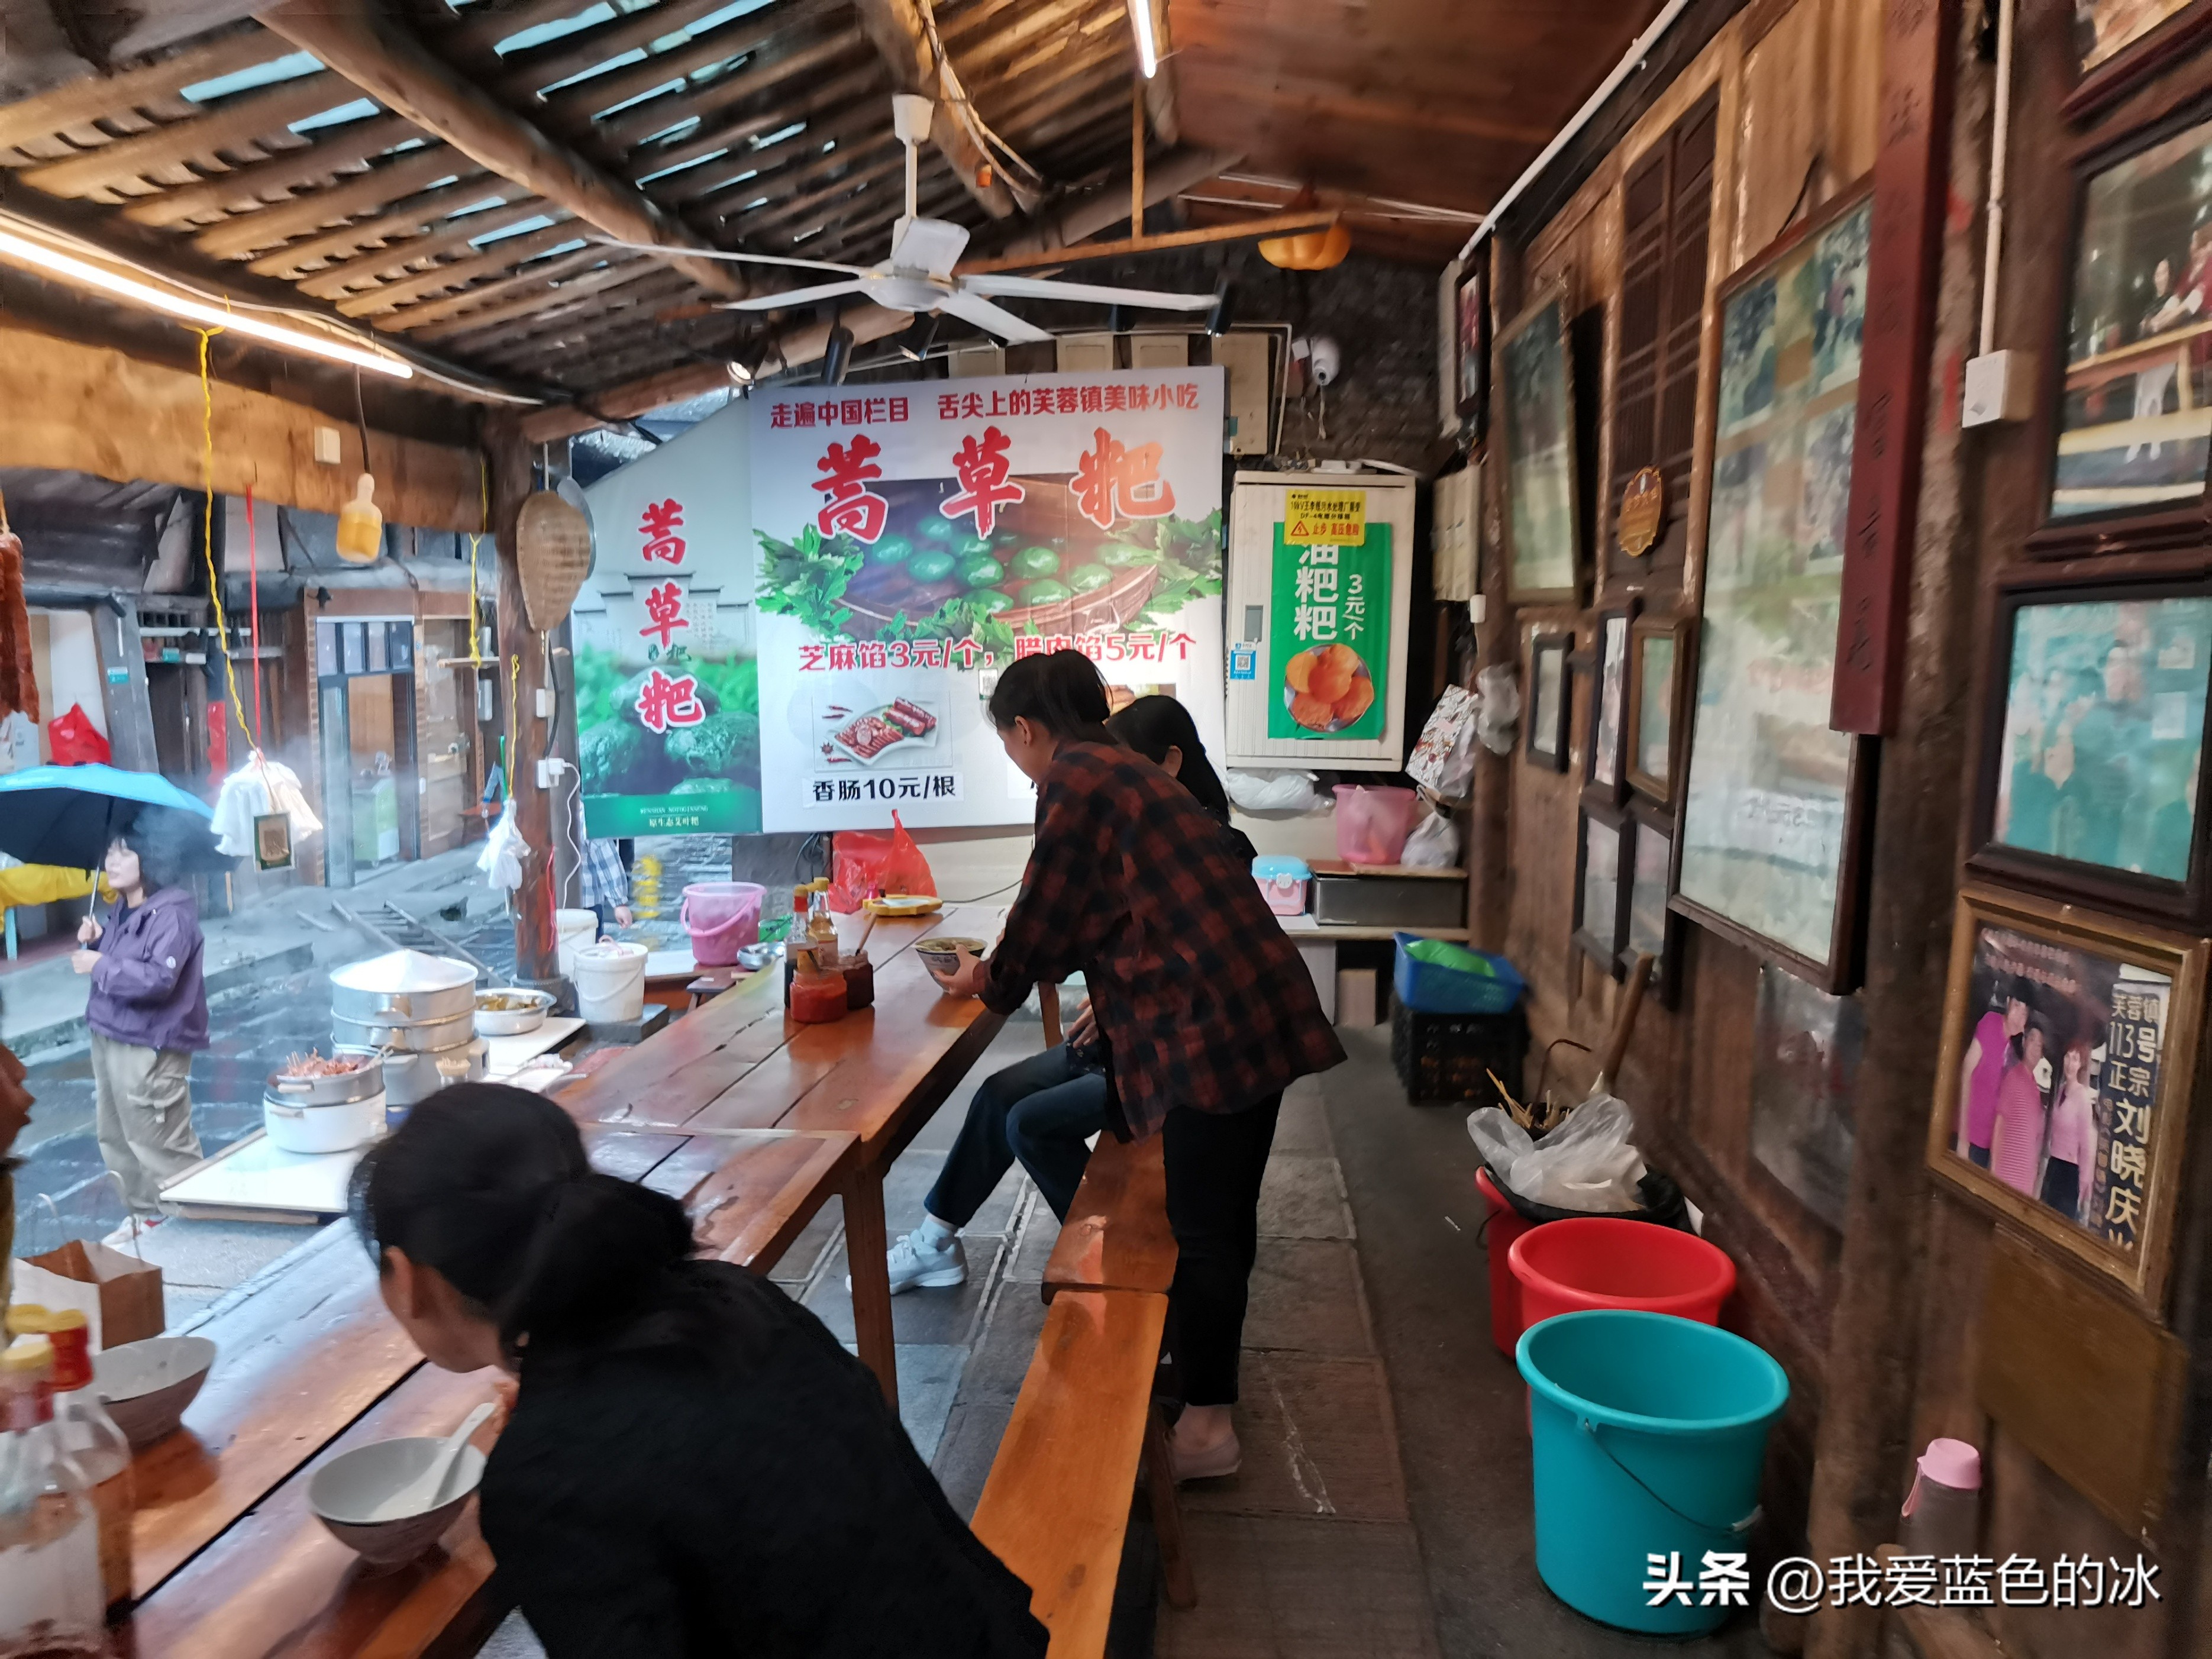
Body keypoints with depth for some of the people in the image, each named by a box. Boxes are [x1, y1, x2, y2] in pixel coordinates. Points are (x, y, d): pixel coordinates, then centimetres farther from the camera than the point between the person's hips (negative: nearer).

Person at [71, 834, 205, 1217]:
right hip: (110, 1037, 10)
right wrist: (96, 942, 3)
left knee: (161, 1145, -2)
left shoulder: (172, 914, -19)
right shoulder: (120, 910, 10)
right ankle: (145, 1215, 34)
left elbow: (157, 978, -28)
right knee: (116, 1138, 20)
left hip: (149, 1047, -10)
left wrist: (100, 965, -19)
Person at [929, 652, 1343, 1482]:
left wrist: (989, 981, 14)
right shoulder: (1124, 771, 20)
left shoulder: (1075, 780, -9)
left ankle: (1207, 1427, 16)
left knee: (1204, 1229, 3)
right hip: (1257, 1010, 9)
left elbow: (1046, 915, -4)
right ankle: (1202, 1370, 36)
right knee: (1223, 1217, 20)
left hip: (1211, 1026, -9)